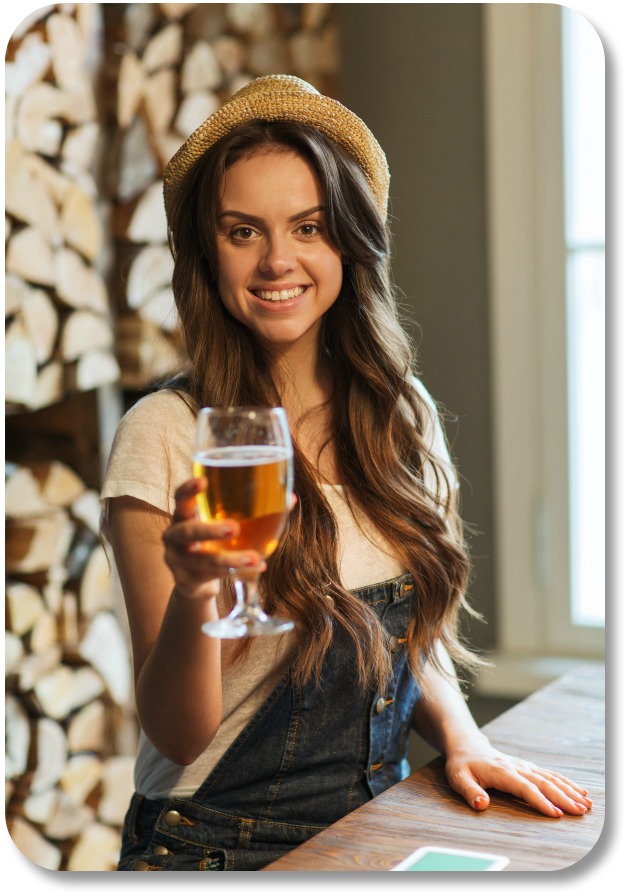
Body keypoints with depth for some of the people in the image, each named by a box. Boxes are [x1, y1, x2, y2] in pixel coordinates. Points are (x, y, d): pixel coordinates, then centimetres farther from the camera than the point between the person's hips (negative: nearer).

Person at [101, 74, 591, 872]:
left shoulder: (402, 415, 3)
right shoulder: (166, 436, -11)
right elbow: (177, 736, -10)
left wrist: (458, 734, -3)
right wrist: (192, 596, -28)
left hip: (379, 825, 5)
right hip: (217, 845, -4)